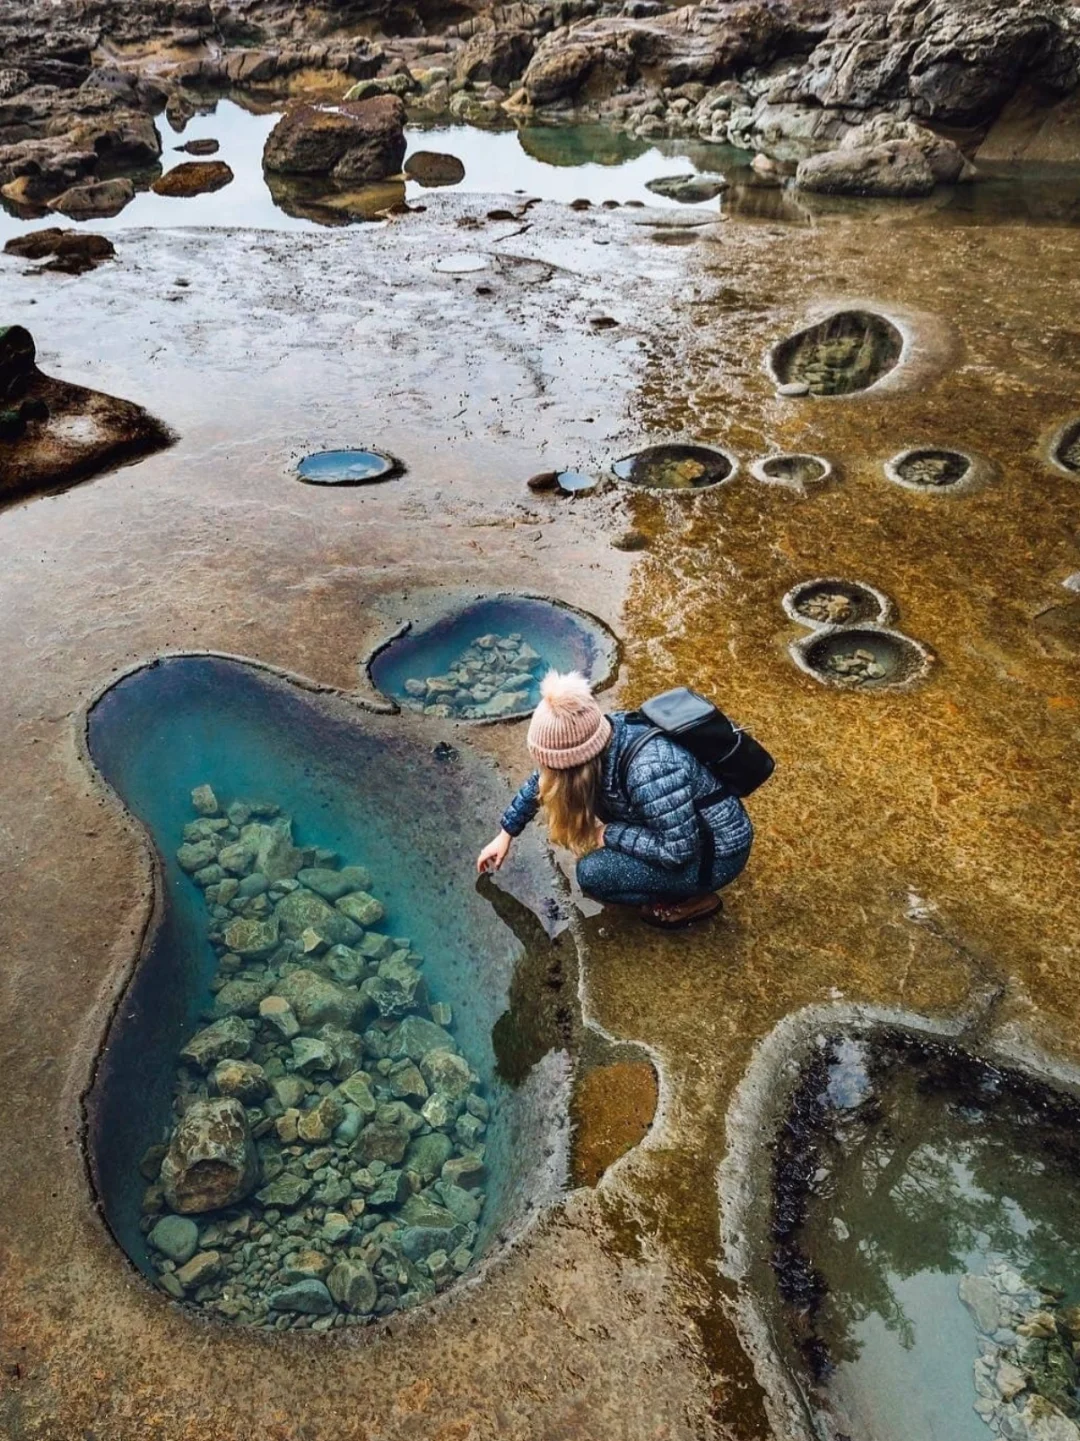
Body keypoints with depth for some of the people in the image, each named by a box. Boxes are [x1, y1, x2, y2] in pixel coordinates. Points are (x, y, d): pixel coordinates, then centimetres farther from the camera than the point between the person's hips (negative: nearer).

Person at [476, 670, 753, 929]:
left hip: (717, 853, -8)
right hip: (679, 827, 8)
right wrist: (506, 833, 12)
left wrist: (609, 834, -21)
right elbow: (544, 779, 4)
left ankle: (694, 899, 2)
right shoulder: (602, 736, -12)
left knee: (593, 873, -18)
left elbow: (680, 852, -30)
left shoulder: (650, 772, -37)